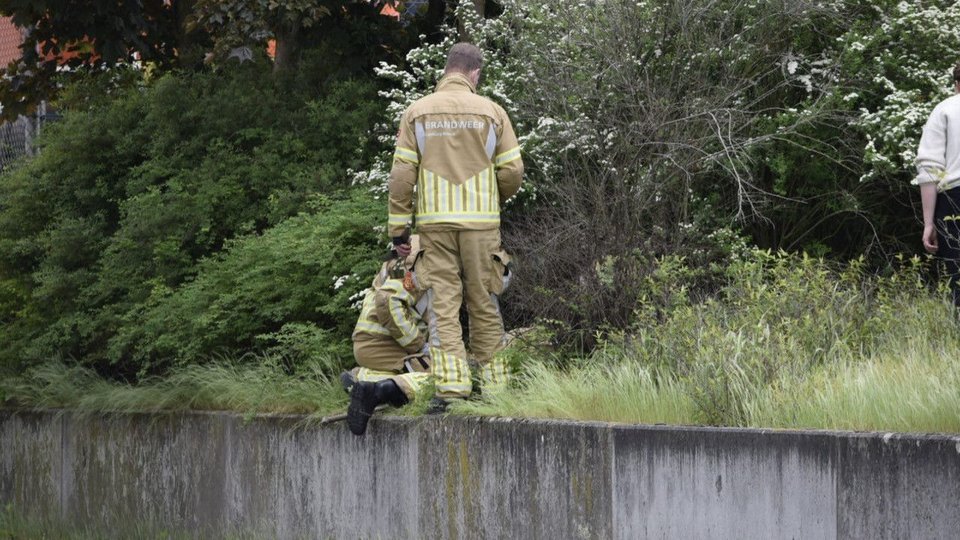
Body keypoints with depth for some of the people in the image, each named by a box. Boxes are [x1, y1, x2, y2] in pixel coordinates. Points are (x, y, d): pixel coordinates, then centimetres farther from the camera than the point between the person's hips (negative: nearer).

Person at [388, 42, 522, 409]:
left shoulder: (416, 113, 4)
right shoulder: (491, 112, 3)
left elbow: (402, 175, 0)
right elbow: (512, 170, 2)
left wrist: (398, 226, 4)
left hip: (434, 221, 0)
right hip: (481, 221, 0)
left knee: (443, 303, -1)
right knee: (484, 303, 7)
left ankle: (450, 383, -11)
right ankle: (494, 384, 9)